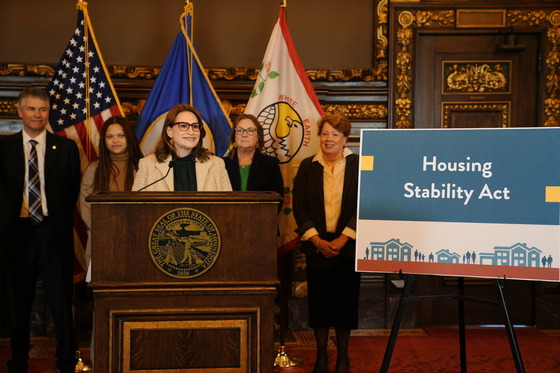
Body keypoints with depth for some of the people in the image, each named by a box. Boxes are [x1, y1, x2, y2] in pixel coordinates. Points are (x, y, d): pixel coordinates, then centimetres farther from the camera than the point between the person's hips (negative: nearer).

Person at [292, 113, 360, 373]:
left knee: (346, 300, 5)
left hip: (347, 245, -1)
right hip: (317, 246, 1)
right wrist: (317, 240, -10)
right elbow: (299, 208, 1)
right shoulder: (307, 167, 6)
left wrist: (342, 240, -12)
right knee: (318, 300, 5)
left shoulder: (358, 166, 1)